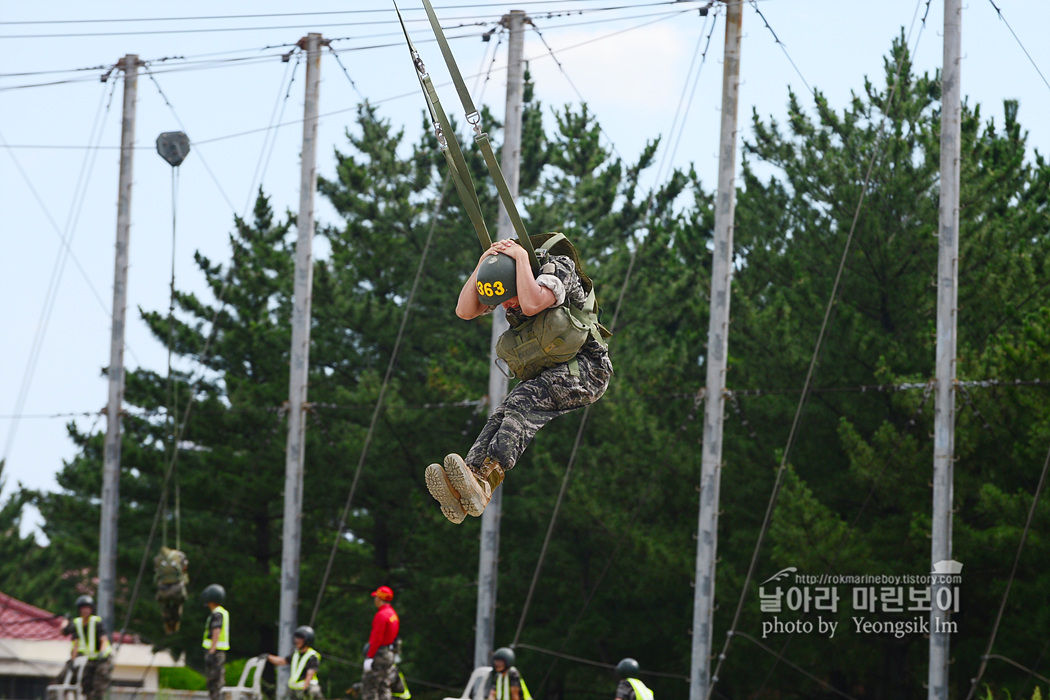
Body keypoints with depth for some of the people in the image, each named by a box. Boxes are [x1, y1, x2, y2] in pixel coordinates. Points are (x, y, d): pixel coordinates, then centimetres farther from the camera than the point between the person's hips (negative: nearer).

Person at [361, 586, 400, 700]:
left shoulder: (381, 615, -15)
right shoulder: (393, 614, 14)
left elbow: (377, 638, -19)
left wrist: (369, 657, -18)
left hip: (380, 655, -9)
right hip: (390, 653, 9)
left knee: (368, 685, -7)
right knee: (384, 686, 10)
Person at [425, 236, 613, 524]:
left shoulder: (557, 271, -20)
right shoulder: (501, 277, 0)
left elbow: (531, 304, -39)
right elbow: (464, 311, -9)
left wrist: (521, 256, -29)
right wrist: (482, 264, -17)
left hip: (585, 369, -7)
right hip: (545, 376, 7)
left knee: (524, 401, -31)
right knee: (504, 414, -21)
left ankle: (484, 480, -49)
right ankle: (462, 492, -43)